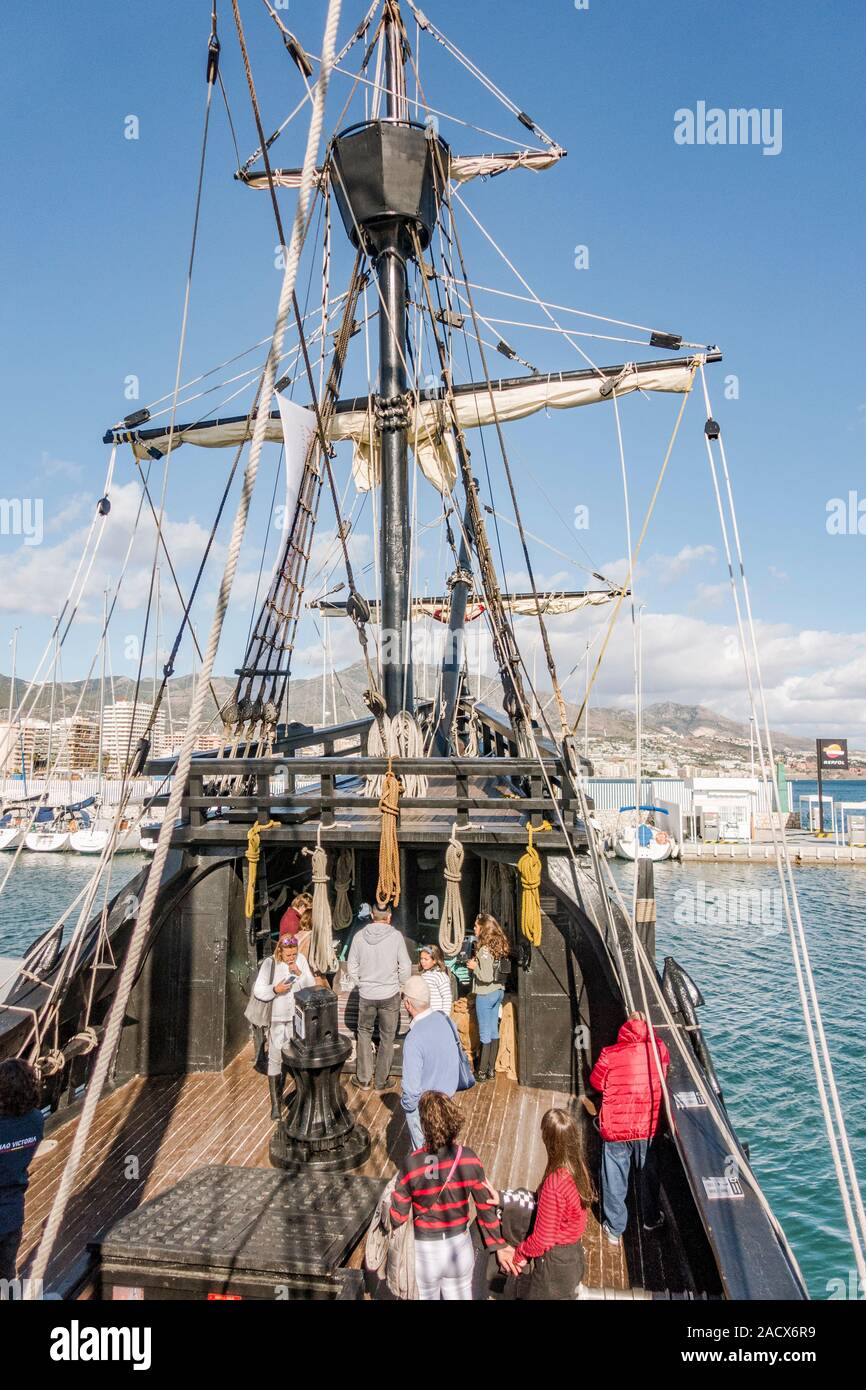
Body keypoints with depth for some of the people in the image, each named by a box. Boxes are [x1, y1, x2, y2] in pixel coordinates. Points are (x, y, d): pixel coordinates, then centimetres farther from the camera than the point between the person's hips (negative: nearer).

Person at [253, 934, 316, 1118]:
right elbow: (258, 990, -10)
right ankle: (275, 1102, 15)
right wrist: (275, 989, -26)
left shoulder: (301, 960, -7)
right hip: (276, 1018, -3)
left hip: (297, 1017, 3)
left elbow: (311, 985, -4)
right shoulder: (269, 964, -14)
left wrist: (299, 973, -21)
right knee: (275, 1058, 2)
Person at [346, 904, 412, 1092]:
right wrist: (400, 984, 8)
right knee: (387, 1038, 13)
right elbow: (405, 967, -9)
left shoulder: (360, 936, -6)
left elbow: (351, 966, -1)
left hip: (366, 995, 2)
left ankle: (363, 1079, 24)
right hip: (390, 995, -2)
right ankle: (382, 1081, 21)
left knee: (364, 1033, 20)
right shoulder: (396, 936, -12)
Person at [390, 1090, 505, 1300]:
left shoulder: (410, 1165, -25)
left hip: (424, 1252, -1)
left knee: (426, 1296, 24)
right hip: (460, 1245, 2)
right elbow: (485, 1206, -7)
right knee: (460, 1295, 25)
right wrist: (498, 1246, 6)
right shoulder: (468, 1158, -18)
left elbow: (398, 1217, -15)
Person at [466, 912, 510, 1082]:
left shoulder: (484, 949, -21)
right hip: (498, 992, 8)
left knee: (485, 1033, 1)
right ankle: (491, 1069, 22)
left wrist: (475, 966, -11)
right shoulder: (498, 946, 5)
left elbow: (486, 976, -25)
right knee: (494, 1030, 14)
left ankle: (482, 1072, 11)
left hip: (485, 995, -8)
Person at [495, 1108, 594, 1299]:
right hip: (574, 1255, 7)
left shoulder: (553, 1184, -32)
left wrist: (518, 1255, -4)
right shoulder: (579, 1169, -9)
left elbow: (542, 1239, -22)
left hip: (554, 1263, -7)